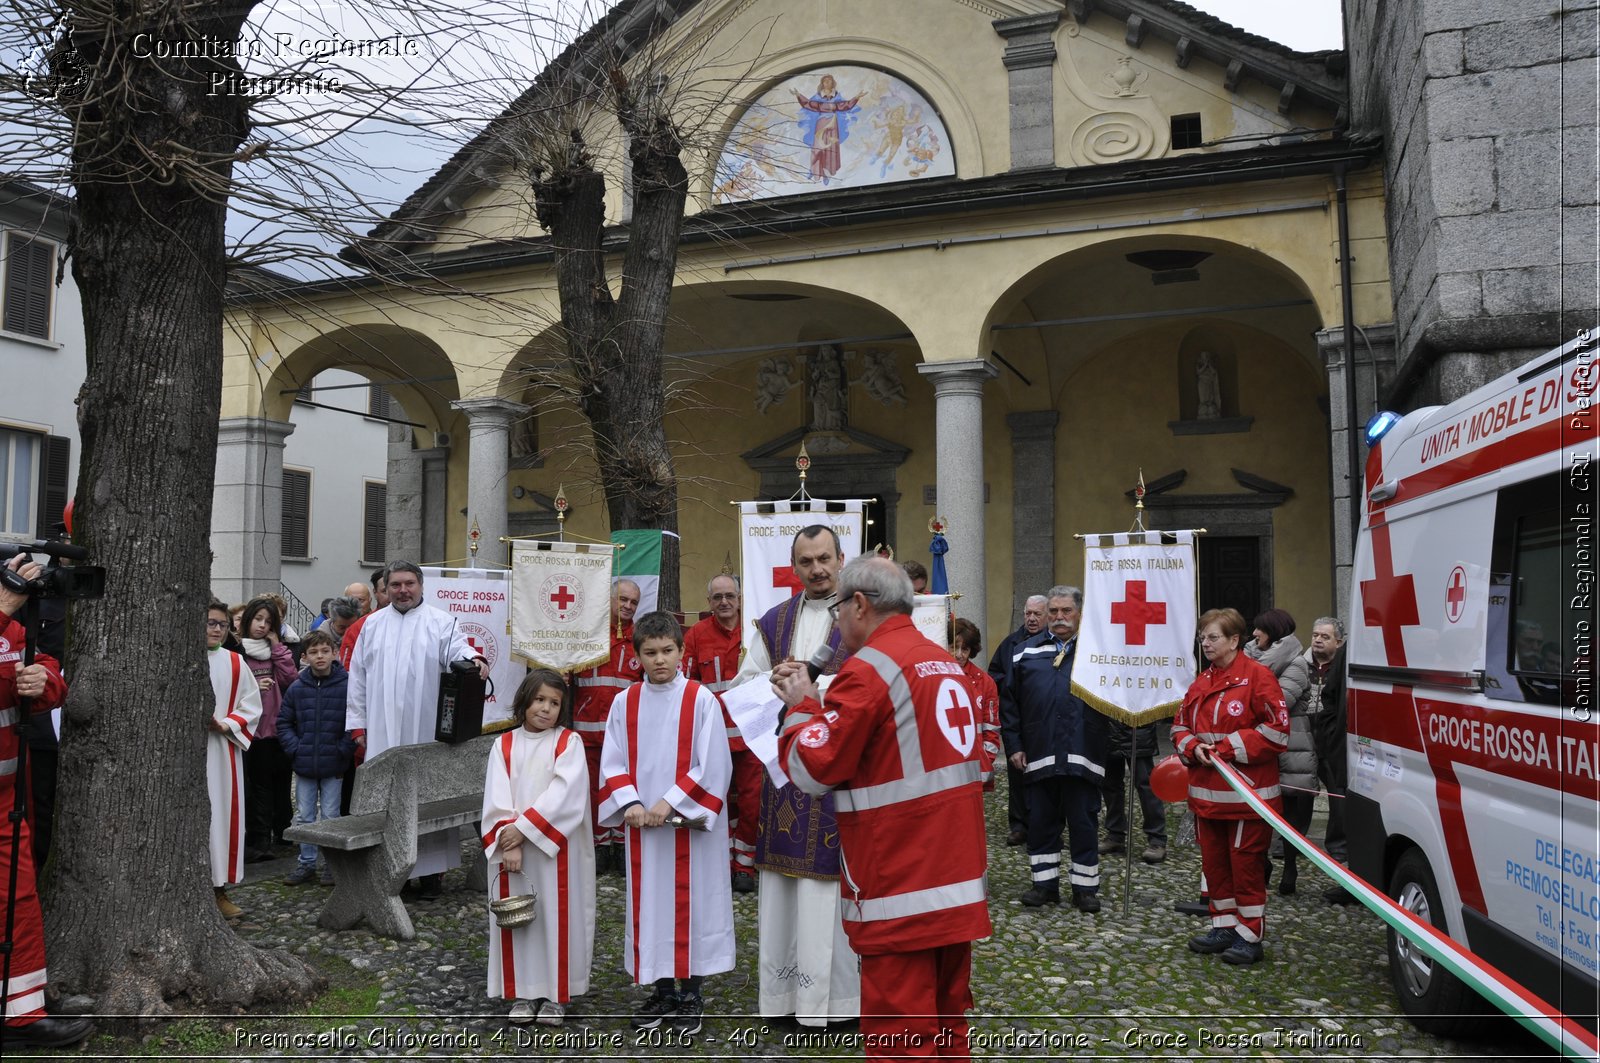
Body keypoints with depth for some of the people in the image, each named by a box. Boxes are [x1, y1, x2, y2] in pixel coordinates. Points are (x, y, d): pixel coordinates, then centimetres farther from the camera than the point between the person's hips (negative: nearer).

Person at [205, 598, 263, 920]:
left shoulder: (235, 663, 9)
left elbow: (252, 706, 10)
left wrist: (227, 724, -6)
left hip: (223, 751, 3)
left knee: (224, 815, 5)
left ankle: (220, 888, 14)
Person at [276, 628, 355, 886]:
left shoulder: (347, 685, -9)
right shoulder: (297, 688, 1)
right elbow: (283, 722, 8)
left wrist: (343, 750, -11)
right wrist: (295, 749, -3)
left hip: (334, 766, -3)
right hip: (304, 766, 3)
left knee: (330, 816, 6)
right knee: (304, 817, 11)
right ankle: (306, 863, 23)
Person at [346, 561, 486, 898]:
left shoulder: (440, 622, 4)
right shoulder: (373, 624, 13)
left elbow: (458, 649, -11)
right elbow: (358, 676, 12)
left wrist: (474, 659, -36)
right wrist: (358, 724, 7)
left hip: (425, 731, -2)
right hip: (381, 731, 2)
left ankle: (431, 868, 9)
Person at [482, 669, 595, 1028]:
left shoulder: (569, 742, -3)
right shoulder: (504, 745, 5)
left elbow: (564, 794, -14)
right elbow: (496, 799, -2)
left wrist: (523, 828, -17)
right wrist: (509, 843, -14)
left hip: (556, 850, -2)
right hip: (511, 848, 3)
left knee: (557, 918, 3)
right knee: (518, 919, 8)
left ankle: (556, 994, 16)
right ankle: (524, 992, 21)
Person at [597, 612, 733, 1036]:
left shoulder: (702, 699, -8)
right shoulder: (625, 702, 3)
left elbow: (712, 766, -11)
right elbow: (613, 763, 4)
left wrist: (669, 803, -15)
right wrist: (631, 803, -12)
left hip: (691, 822, -3)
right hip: (642, 824, 3)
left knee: (690, 902, 4)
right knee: (650, 904, 10)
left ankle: (690, 995, 19)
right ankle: (662, 991, 25)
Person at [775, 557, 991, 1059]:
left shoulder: (867, 669, -14)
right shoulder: (948, 664, 12)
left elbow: (814, 769, -12)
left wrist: (804, 707, 4)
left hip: (902, 894, -8)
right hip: (960, 882, 8)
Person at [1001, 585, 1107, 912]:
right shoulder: (1027, 652, 10)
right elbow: (1009, 702, 10)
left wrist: (1114, 746, -12)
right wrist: (1013, 745, 5)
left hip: (1083, 757, -2)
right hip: (1039, 756, 2)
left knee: (1084, 823, 5)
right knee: (1041, 822, 10)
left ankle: (1085, 887, 17)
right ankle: (1045, 883, 22)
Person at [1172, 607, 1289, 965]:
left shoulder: (1257, 676, -10)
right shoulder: (1201, 682, 12)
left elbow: (1276, 731, -15)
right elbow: (1181, 725, 16)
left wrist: (1228, 747, -16)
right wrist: (1194, 748, -5)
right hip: (1206, 793, 7)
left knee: (1246, 865, 1)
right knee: (1213, 862, 13)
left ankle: (1250, 936, 13)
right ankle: (1224, 926, 26)